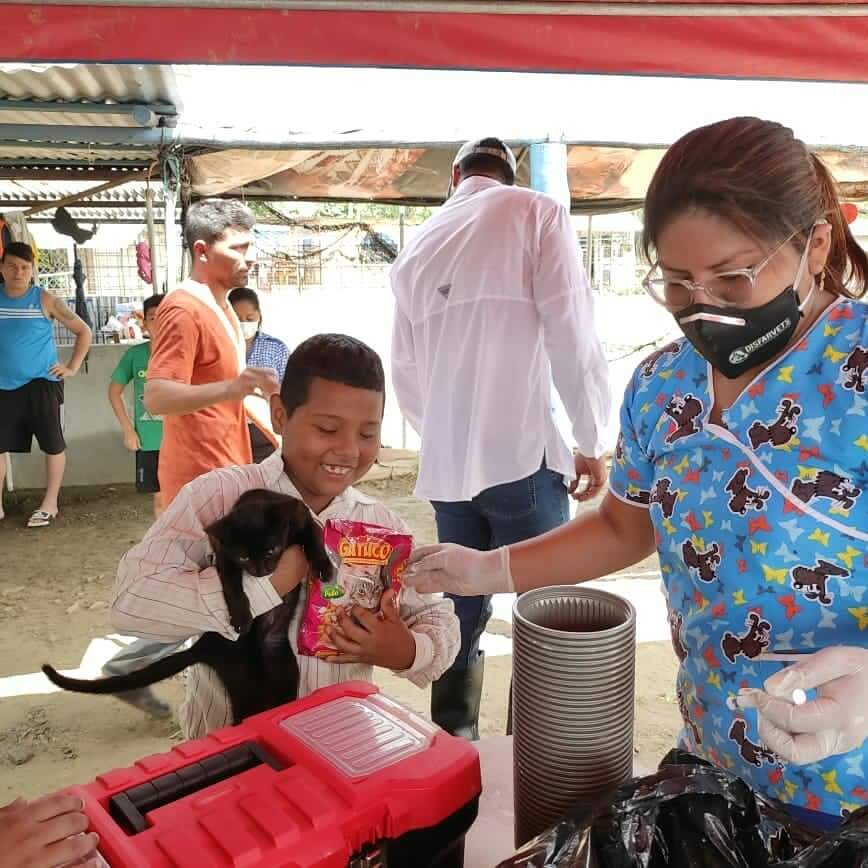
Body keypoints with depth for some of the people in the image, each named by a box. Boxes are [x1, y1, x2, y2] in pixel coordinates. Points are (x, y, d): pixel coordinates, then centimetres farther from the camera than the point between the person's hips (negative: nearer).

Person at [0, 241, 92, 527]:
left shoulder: (46, 300, -4)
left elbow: (84, 331, 3)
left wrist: (72, 367, -2)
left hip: (40, 384, -3)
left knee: (53, 444, 3)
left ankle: (50, 503, 16)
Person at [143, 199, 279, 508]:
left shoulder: (219, 305, 14)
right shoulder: (184, 311, -18)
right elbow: (156, 398, -29)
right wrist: (230, 389, -41)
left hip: (224, 469, 10)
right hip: (200, 477, -10)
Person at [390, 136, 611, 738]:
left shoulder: (418, 246, 16)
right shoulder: (535, 213, 2)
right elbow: (571, 332, -8)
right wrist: (592, 441, 0)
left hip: (445, 466, 5)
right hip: (521, 454, -5)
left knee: (460, 619, 14)